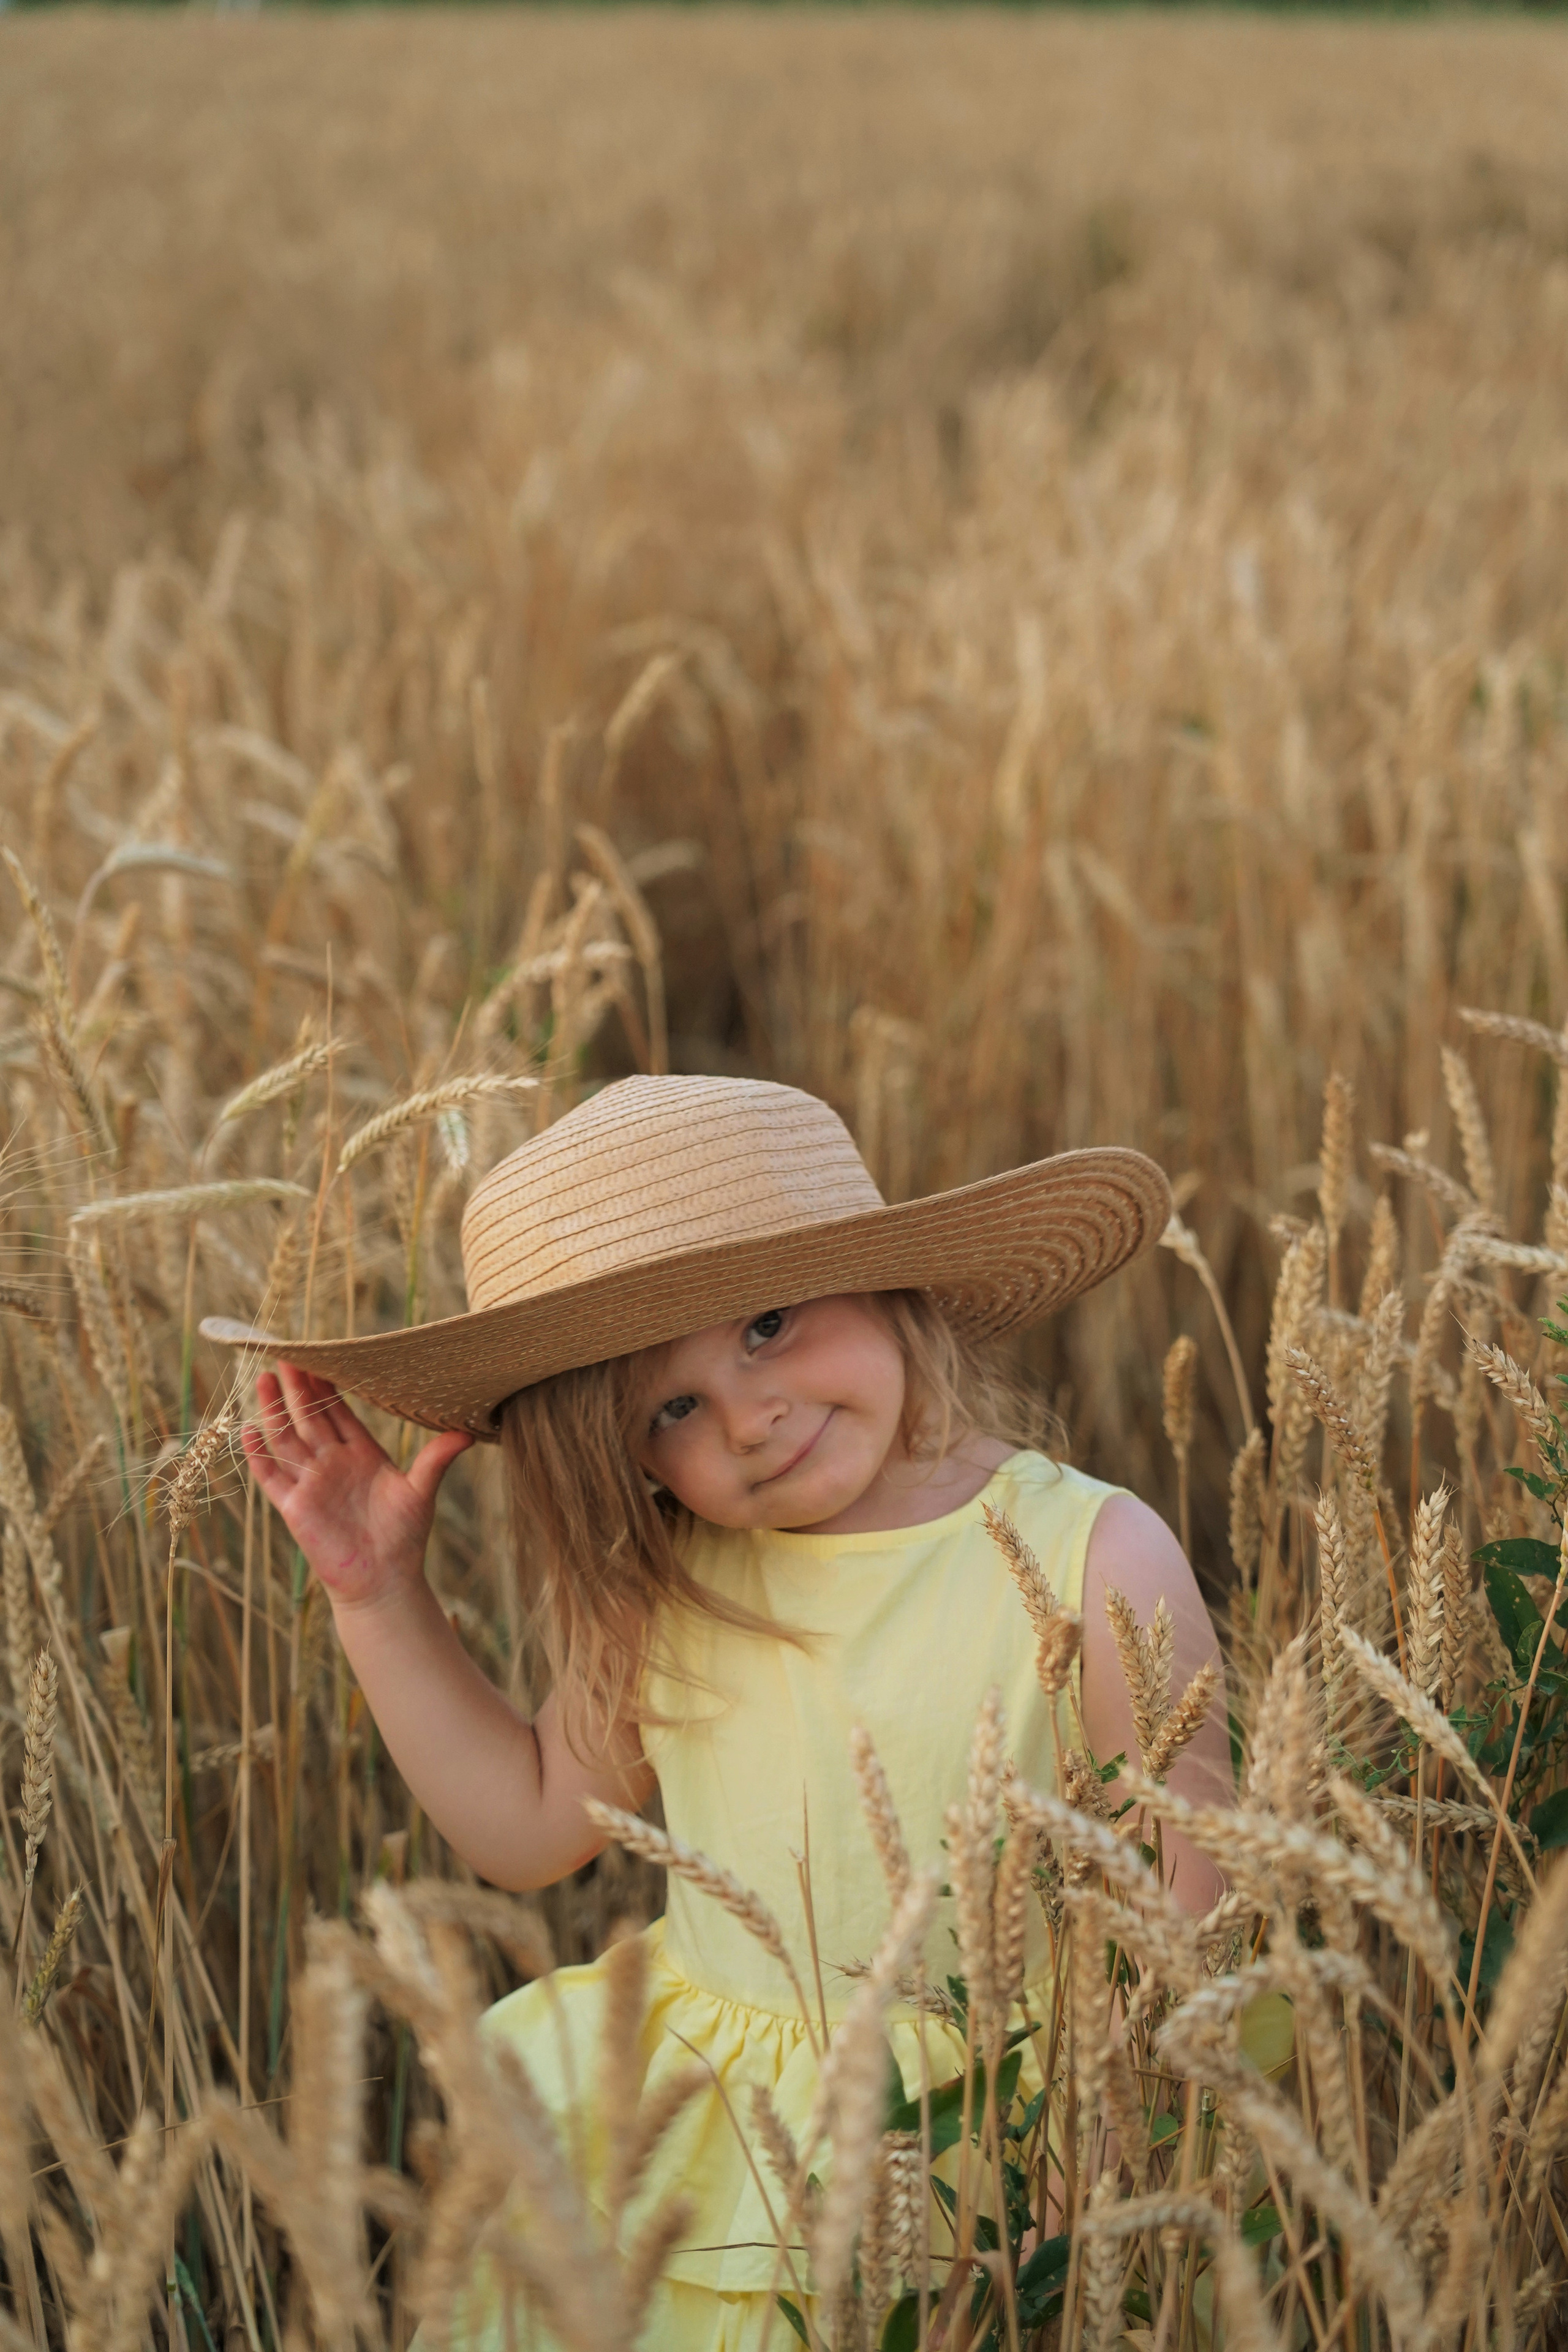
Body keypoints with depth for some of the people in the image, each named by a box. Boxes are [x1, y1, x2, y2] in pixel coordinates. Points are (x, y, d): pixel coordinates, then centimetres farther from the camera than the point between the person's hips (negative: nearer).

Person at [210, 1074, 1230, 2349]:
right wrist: (378, 1591, 6)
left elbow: (1188, 1919, -11)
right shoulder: (665, 1587, 1)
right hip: (688, 2121, 4)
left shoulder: (1095, 1563, -13)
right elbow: (530, 1824, 14)